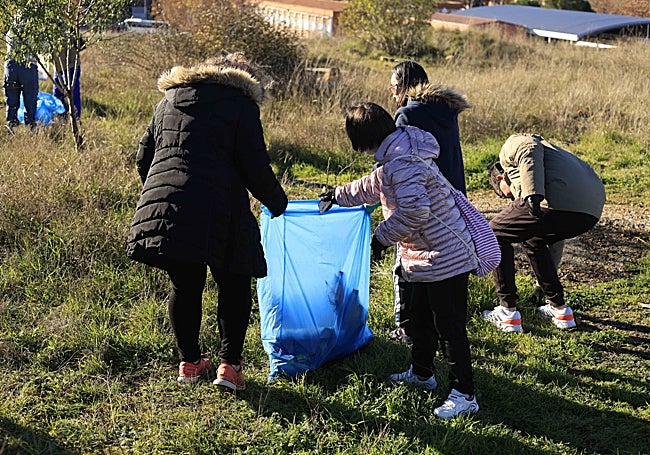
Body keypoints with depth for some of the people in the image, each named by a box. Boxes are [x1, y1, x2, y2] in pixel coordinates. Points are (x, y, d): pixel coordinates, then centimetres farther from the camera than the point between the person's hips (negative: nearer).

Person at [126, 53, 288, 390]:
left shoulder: (168, 100, 24)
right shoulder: (241, 104, 8)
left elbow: (143, 158, 24)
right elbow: (255, 166, 0)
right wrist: (277, 203, 15)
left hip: (160, 202, 5)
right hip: (214, 211, -5)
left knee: (185, 286, 18)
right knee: (234, 286, 11)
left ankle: (189, 362, 25)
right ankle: (229, 365, 11)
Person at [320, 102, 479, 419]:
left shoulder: (403, 164, -23)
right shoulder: (395, 158, 11)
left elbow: (415, 211, -32)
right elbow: (372, 187, 31)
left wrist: (382, 236, -17)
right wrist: (338, 195, 44)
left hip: (445, 259, -11)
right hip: (425, 259, 11)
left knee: (449, 327, -4)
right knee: (420, 318, 23)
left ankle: (464, 395, 3)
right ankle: (421, 373, 41)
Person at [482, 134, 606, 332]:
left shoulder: (512, 146, 23)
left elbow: (530, 151, -6)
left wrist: (532, 194, -20)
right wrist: (544, 285, 53)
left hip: (559, 201, -8)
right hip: (592, 209, 9)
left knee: (495, 235, 15)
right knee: (532, 240, 34)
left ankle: (508, 312, 13)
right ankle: (560, 310, 31)